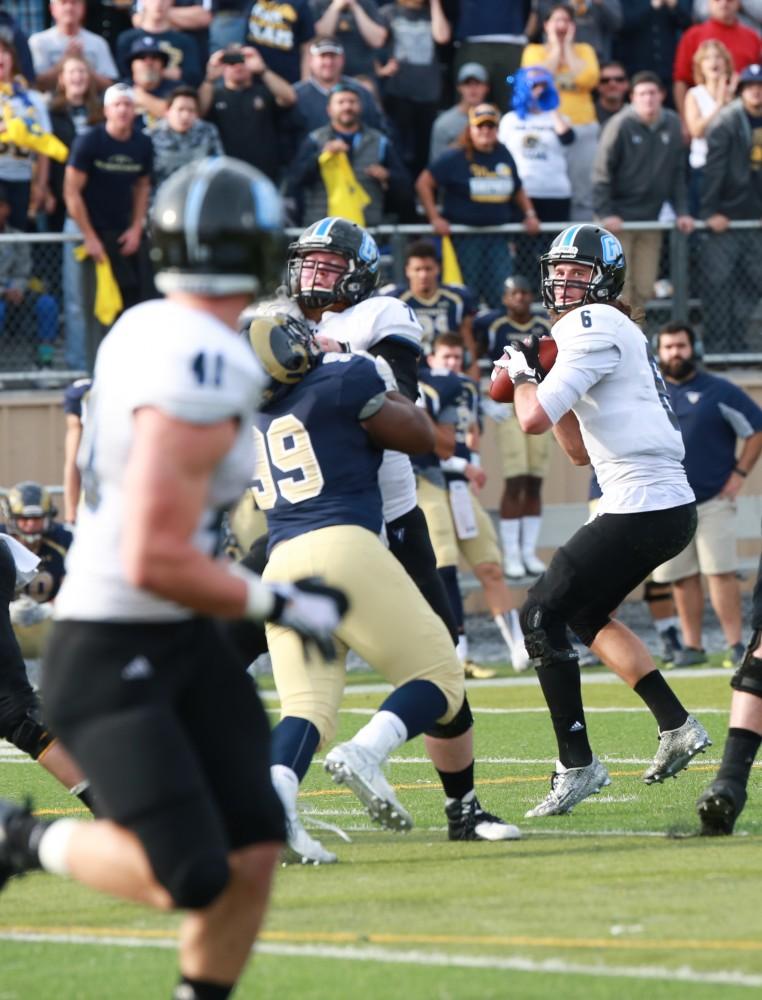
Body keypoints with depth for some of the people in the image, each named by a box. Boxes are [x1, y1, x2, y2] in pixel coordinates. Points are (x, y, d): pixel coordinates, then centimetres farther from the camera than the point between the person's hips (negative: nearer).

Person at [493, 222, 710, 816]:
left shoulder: (595, 328, -9)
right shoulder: (614, 334, 21)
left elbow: (535, 419, -19)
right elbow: (582, 451, 25)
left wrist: (524, 375, 1)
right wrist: (542, 377, 17)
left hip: (642, 509, -10)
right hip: (670, 506, 10)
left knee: (542, 615, -4)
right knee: (585, 614, 24)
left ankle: (577, 763, -4)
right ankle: (677, 726, 23)